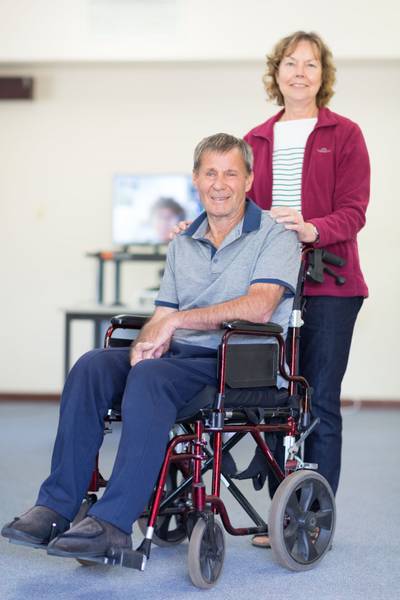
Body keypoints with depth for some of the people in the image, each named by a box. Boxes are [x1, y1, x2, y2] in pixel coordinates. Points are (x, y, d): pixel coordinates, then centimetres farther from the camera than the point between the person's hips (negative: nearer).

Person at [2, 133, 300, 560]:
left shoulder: (274, 235, -1)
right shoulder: (182, 245, 19)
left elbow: (258, 307, -17)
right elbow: (162, 317, 16)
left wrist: (176, 320, -16)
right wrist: (147, 341, -10)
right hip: (178, 355, 6)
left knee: (150, 377, -34)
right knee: (92, 366, -21)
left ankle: (114, 522, -36)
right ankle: (56, 507, -23)